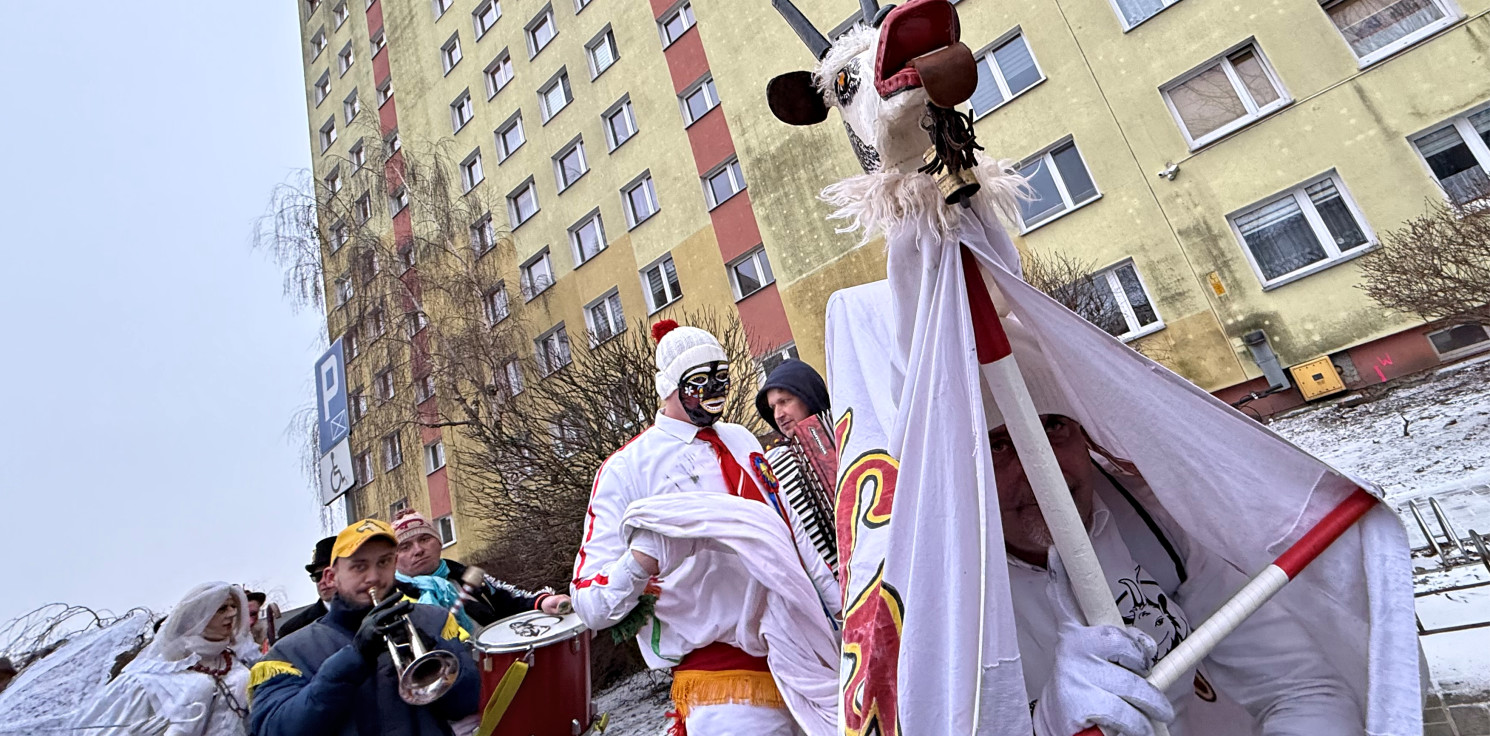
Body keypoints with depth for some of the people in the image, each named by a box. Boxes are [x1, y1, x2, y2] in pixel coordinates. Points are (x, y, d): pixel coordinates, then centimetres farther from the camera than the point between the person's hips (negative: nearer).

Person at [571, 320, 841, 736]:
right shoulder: (627, 468, -8)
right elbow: (590, 606, -13)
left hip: (802, 657, 6)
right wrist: (640, 561, -32)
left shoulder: (741, 440, 12)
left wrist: (837, 604, 17)